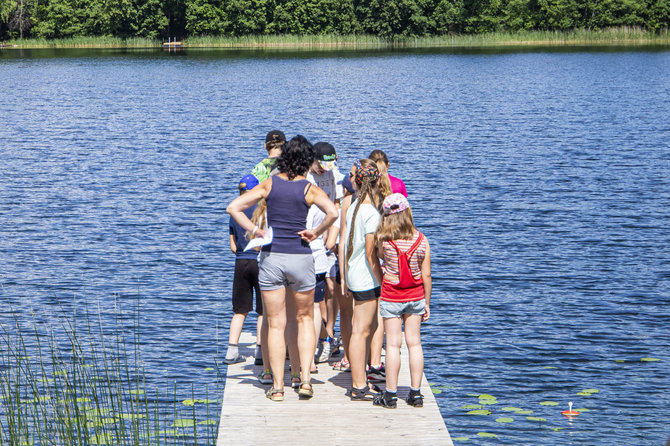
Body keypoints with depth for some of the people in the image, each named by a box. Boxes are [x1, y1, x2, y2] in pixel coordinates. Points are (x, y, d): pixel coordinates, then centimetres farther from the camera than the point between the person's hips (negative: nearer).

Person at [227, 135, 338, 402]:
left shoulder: (269, 184, 2)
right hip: (300, 257, -1)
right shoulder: (309, 189, -4)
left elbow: (233, 207, -3)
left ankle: (277, 386, 8)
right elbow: (333, 212, -21)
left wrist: (255, 231, 0)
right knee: (305, 318, 17)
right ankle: (305, 379, 7)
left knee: (275, 325, 7)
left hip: (271, 257, 1)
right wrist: (315, 233, -7)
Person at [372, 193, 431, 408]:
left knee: (393, 344, 2)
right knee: (414, 343, 10)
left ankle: (391, 394, 7)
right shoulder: (421, 240, -6)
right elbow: (426, 275, -2)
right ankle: (415, 393, 13)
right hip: (415, 297, 3)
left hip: (391, 297, -3)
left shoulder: (383, 240, -14)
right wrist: (427, 302, 7)